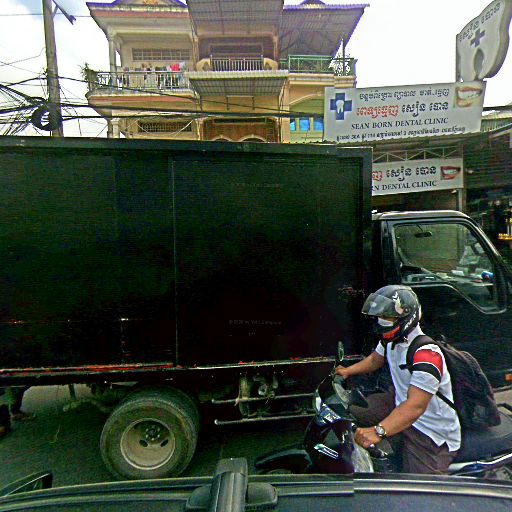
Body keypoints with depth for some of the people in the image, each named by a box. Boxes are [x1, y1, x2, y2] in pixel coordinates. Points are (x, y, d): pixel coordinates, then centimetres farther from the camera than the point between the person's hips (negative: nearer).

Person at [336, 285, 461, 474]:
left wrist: (378, 431, -45)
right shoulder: (391, 339, -4)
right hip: (398, 401, 8)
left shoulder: (426, 354, -31)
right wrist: (348, 370, 5)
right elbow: (375, 359, 17)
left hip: (431, 432, -8)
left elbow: (415, 407, -37)